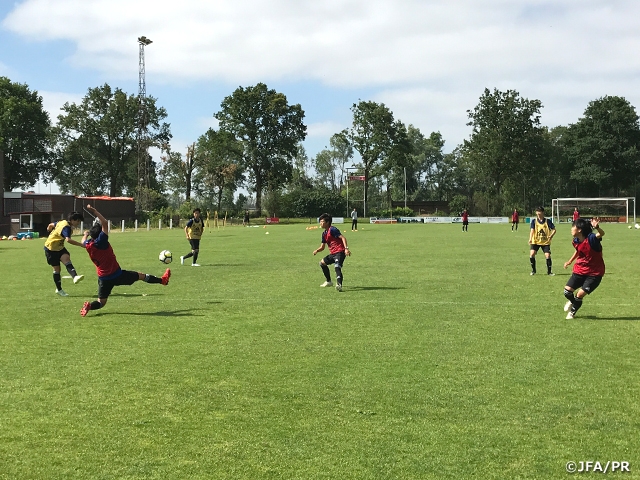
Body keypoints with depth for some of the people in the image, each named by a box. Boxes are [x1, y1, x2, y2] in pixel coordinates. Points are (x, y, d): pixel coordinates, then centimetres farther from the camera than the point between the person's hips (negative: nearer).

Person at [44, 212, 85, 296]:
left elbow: (51, 225, 18)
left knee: (67, 258, -22)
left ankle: (75, 277, -46)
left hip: (59, 247, 7)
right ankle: (59, 289, 17)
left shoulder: (63, 222, 1)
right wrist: (81, 245, -51)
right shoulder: (66, 227, -27)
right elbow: (68, 240, -46)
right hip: (51, 249, -7)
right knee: (57, 269, 2)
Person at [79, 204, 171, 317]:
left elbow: (83, 241, 24)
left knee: (101, 302, 10)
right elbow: (105, 223, -19)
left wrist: (86, 233, 43)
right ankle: (162, 280, 34)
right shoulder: (101, 242, -19)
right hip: (116, 275, -4)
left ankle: (89, 306, -21)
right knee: (140, 275, 17)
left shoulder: (88, 245, -3)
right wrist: (95, 211, -15)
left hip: (103, 278, 5)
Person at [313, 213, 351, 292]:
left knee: (337, 267, -29)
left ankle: (339, 284, -47)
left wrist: (346, 248, -32)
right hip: (333, 253, 11)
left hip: (340, 252, -11)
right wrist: (316, 250, -1)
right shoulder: (324, 233, 15)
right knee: (322, 262, 23)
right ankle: (329, 282, 31)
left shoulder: (332, 230, -12)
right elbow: (322, 247, 19)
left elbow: (343, 238, -20)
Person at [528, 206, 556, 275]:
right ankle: (533, 270, 3)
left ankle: (549, 272, 7)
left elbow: (554, 229, -4)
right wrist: (530, 239, -30)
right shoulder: (534, 221, -2)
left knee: (548, 256, -12)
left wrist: (551, 236, -25)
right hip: (536, 241, 0)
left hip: (546, 242, 0)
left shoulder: (548, 221, -3)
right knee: (532, 254, -17)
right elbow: (532, 230, -14)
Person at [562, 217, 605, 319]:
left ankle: (572, 312, 20)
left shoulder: (591, 238, -24)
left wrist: (596, 227, -65)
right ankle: (572, 301, 34)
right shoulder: (576, 241, -3)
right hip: (580, 270, 6)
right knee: (567, 291, -3)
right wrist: (570, 261, 22)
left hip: (594, 273, -6)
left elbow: (601, 234, -45)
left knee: (580, 295, -10)